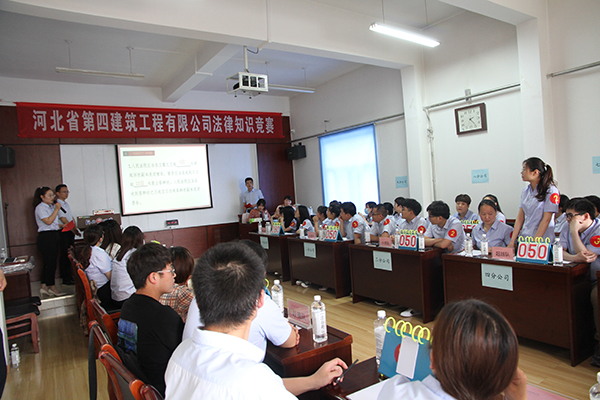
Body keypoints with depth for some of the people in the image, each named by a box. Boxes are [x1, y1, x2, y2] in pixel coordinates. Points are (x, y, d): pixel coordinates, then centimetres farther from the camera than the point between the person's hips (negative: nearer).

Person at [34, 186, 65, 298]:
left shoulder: (51, 206, 17)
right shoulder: (40, 208, -9)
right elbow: (48, 221, -20)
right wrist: (56, 209, -17)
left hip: (54, 236, 9)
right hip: (46, 237, -9)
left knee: (49, 263, 9)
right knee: (50, 263, -5)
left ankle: (44, 287, 13)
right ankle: (51, 287, 5)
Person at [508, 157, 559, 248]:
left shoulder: (551, 191, -6)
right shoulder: (525, 191, 9)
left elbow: (546, 219, -11)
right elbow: (520, 217, 8)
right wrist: (512, 241, 1)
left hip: (542, 241, -4)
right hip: (524, 239, 4)